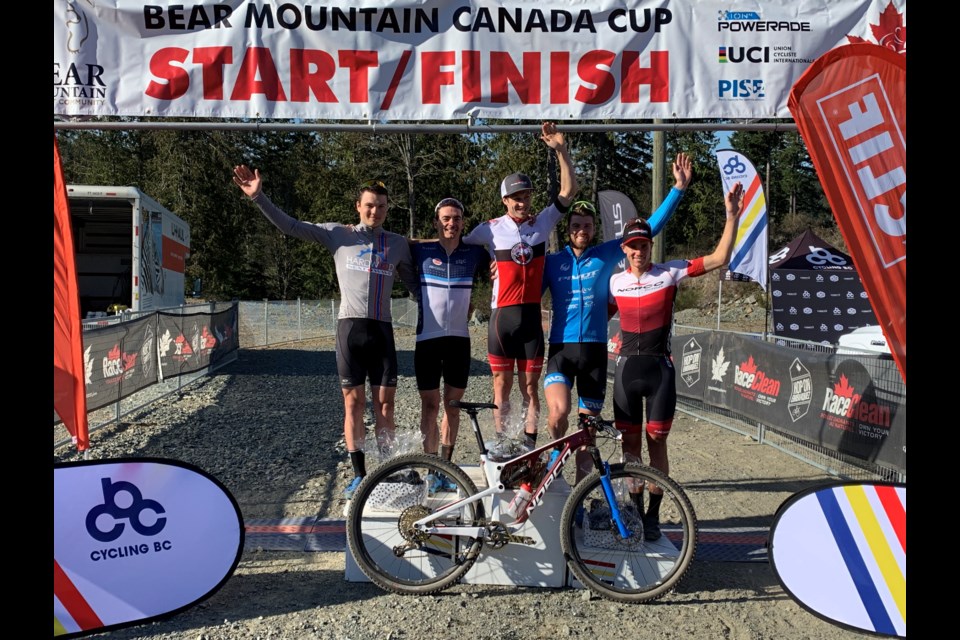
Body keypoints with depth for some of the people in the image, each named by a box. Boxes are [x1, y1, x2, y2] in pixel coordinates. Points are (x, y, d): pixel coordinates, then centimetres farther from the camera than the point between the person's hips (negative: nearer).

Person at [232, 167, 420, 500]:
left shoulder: (398, 243, 12)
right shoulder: (338, 234, 7)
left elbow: (414, 284, 19)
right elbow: (291, 226, 2)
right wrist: (259, 197, -7)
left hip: (382, 328, 1)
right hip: (350, 326, -1)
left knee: (385, 402, 1)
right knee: (353, 401, 1)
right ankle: (359, 475, 10)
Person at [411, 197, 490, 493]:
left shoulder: (474, 253, 2)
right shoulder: (421, 251, -1)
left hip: (459, 338, 2)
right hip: (428, 338, -1)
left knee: (453, 405, 7)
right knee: (430, 405, 2)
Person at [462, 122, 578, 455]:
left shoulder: (543, 222, 4)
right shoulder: (491, 229, -2)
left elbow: (569, 190, -2)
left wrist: (560, 150, -10)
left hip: (531, 315, 2)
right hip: (502, 316, -1)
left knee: (530, 386, 6)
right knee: (502, 385, 6)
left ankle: (530, 448, 13)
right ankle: (501, 448, 15)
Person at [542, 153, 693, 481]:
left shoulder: (607, 254, 4)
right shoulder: (552, 261, 4)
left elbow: (649, 228, 4)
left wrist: (679, 187, 0)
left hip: (594, 349, 1)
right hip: (561, 348, -1)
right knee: (558, 411, -26)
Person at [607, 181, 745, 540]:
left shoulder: (669, 273, -3)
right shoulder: (615, 281, 4)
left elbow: (720, 258, -7)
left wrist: (732, 216, -13)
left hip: (660, 369, -2)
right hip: (627, 368, 2)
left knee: (656, 443, 3)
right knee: (630, 444, 8)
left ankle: (653, 516, 15)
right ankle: (635, 511, 21)